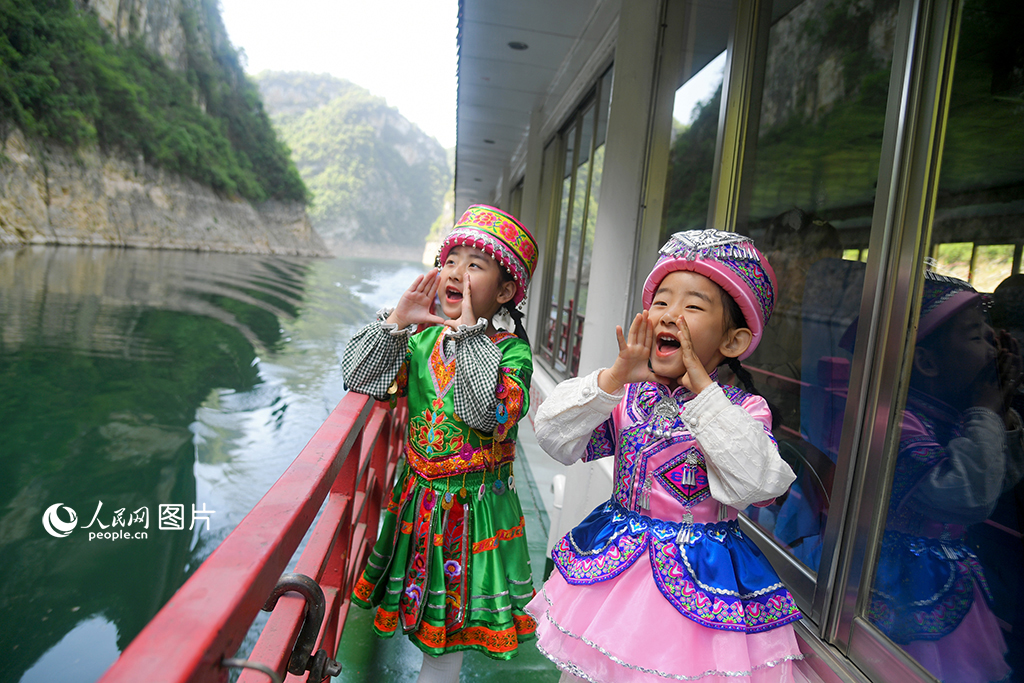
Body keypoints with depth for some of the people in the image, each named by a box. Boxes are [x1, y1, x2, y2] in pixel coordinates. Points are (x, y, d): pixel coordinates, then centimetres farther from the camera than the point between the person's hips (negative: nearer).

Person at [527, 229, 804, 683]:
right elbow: (553, 436, -12)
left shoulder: (744, 410, -9)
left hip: (698, 575, -3)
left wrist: (703, 389, -26)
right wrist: (614, 378, -25)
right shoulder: (629, 396, -3)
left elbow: (754, 483, -26)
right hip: (613, 561, 3)